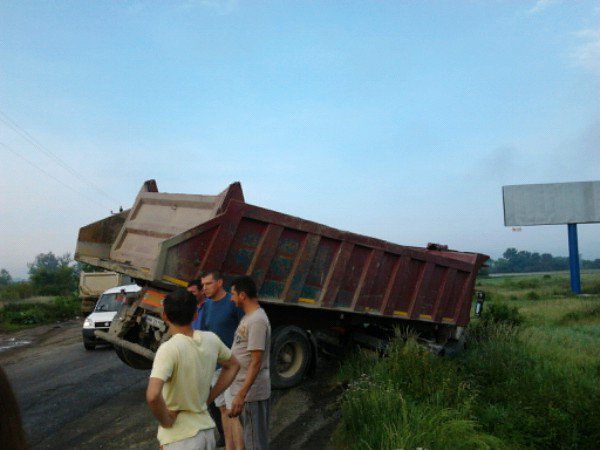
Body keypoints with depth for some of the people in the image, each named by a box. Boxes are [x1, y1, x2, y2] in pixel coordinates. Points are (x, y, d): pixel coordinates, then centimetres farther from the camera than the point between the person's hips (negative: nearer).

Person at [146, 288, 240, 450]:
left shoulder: (169, 349, -23)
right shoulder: (211, 339, -4)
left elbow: (152, 395, -34)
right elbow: (233, 366, 12)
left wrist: (166, 421, -16)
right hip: (206, 430, 6)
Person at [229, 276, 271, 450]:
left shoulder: (257, 320, -22)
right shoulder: (249, 317, 9)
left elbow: (256, 362, -25)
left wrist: (241, 395, -25)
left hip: (251, 392, -9)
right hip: (246, 389, 9)